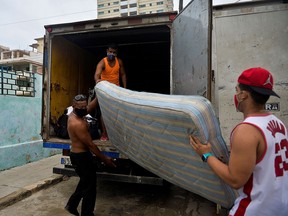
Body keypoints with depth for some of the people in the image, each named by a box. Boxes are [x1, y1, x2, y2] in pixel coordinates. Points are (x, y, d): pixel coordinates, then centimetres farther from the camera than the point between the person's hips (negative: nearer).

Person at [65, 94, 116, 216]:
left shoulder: (73, 115, 1)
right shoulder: (77, 124, -27)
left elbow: (90, 108, 19)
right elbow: (90, 144, -23)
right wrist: (104, 159, -14)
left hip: (78, 155, 10)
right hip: (81, 157, -10)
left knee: (85, 182, 25)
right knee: (90, 186, 4)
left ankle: (72, 205, 40)